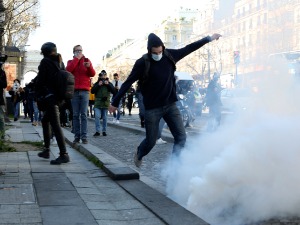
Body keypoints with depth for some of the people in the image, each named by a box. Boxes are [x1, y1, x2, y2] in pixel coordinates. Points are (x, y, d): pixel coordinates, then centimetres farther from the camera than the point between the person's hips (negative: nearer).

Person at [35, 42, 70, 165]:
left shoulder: (45, 62, -7)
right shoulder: (59, 62, 12)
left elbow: (39, 81, -9)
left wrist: (39, 95, 4)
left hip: (49, 97, -9)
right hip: (58, 97, 9)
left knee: (55, 125, -13)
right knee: (45, 120, 23)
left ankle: (64, 154, -18)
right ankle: (46, 150, 27)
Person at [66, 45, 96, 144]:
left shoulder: (87, 60, 13)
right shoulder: (71, 62, 14)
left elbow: (93, 74, 3)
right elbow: (68, 70, -8)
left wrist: (89, 67, -17)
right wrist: (76, 59, -4)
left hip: (84, 90, 0)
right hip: (74, 90, 0)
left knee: (84, 114, -6)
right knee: (75, 115, -2)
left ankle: (84, 136, -6)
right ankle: (77, 136, 1)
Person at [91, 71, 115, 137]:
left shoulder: (109, 83, 8)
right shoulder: (97, 83, 6)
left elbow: (113, 91, -5)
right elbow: (92, 91, -5)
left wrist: (108, 84, -15)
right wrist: (98, 85, -14)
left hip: (106, 103, 1)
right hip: (98, 103, -1)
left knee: (105, 118, 6)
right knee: (97, 116, -12)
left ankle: (104, 131, 15)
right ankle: (97, 131, -9)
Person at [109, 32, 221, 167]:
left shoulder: (170, 56, 0)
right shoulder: (142, 63, -11)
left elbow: (189, 48, 11)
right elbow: (128, 83, -7)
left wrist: (209, 38, 16)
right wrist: (115, 102, -4)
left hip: (170, 105, 4)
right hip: (152, 108, -4)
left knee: (181, 137, -6)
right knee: (151, 141, 6)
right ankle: (139, 155, 39)